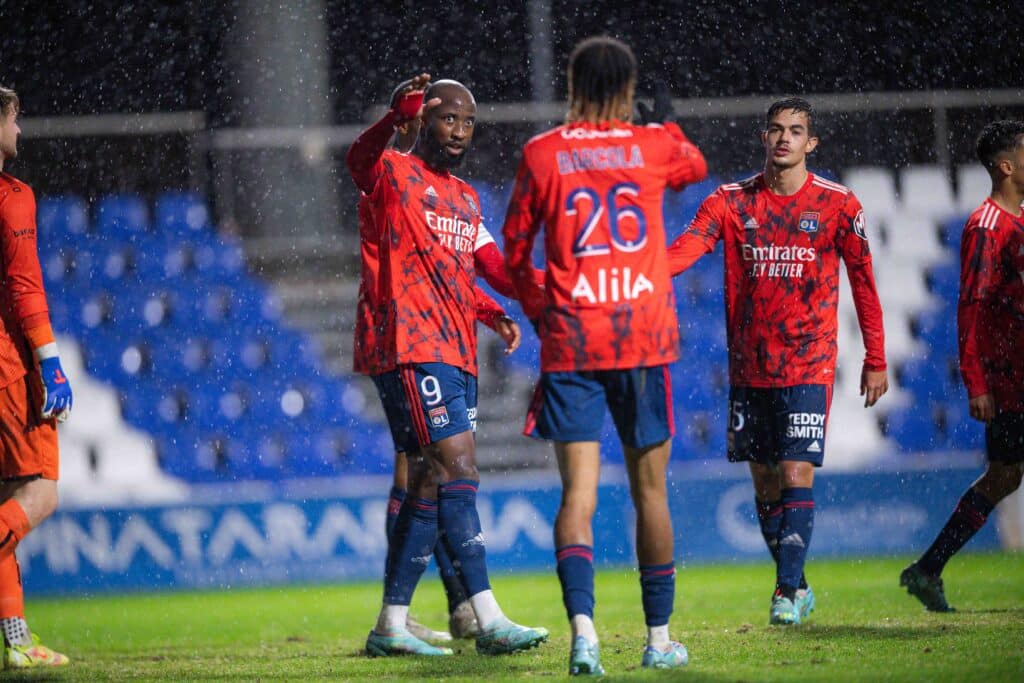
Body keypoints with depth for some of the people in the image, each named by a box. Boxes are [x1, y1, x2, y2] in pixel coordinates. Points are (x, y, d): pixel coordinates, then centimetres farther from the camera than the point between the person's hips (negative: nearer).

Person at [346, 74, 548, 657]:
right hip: (415, 351, -9)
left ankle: (391, 625, 14)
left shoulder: (468, 200, 22)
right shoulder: (395, 175, -2)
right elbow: (361, 158, -27)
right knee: (460, 472, -15)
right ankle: (489, 620, -19)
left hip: (458, 356, 9)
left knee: (432, 485, 8)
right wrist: (398, 116, -46)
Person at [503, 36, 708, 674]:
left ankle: (583, 626, -24)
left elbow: (516, 250, 10)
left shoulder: (542, 154, 2)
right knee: (650, 489, 10)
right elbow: (696, 166, 28)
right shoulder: (656, 145, 3)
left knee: (578, 494, -5)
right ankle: (660, 637, 15)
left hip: (570, 341, 0)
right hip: (645, 336, 0)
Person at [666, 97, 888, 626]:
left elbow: (863, 281, 5)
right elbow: (685, 249, -11)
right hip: (748, 367, 3)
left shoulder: (838, 206, -2)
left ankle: (788, 594, -13)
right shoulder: (731, 201, 3)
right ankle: (796, 586, 20)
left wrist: (875, 359, 5)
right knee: (764, 483, 8)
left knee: (797, 475, -13)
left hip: (808, 367, -3)